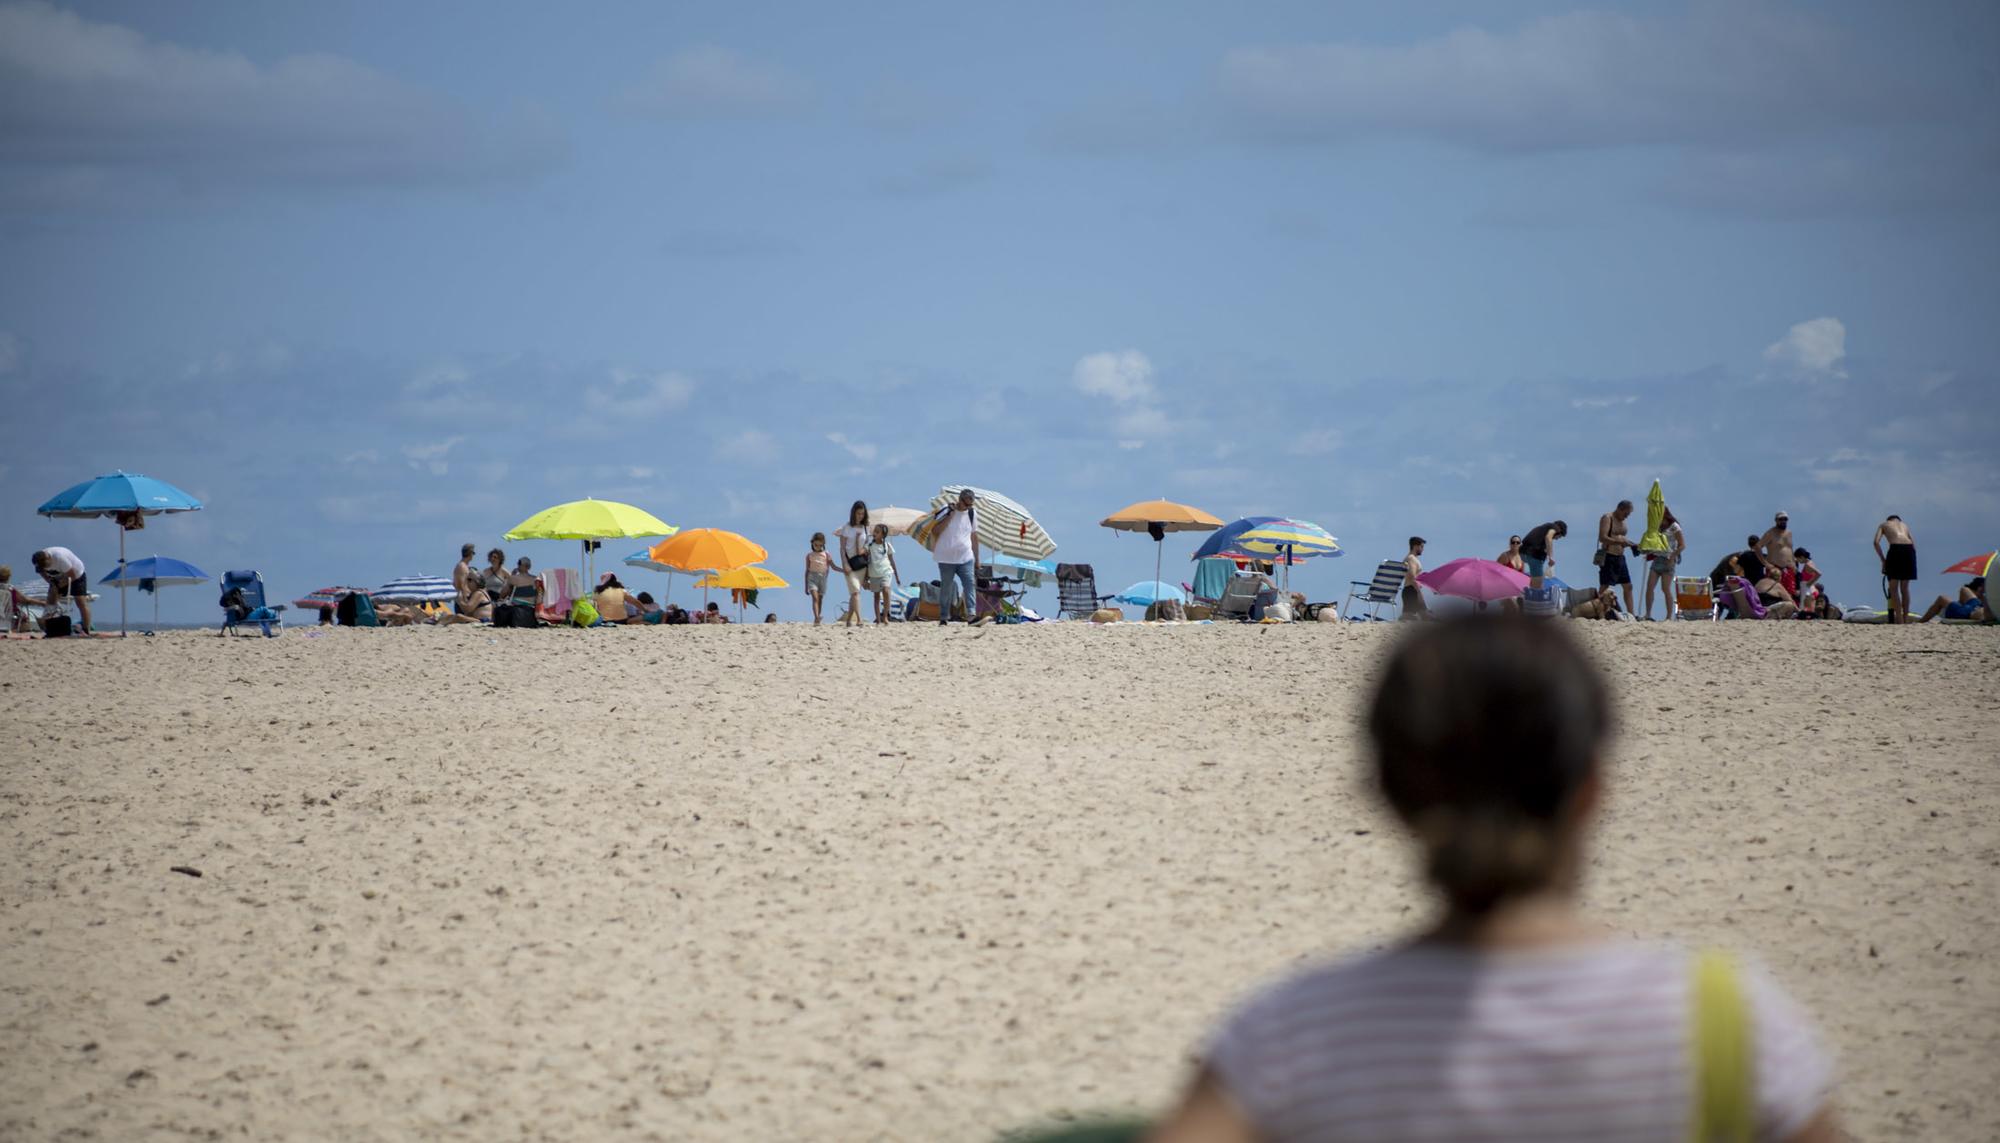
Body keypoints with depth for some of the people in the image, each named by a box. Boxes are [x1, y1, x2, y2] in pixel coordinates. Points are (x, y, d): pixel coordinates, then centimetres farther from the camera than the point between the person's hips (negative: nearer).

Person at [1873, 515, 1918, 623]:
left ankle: (1899, 619, -6)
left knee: (1893, 588, 3)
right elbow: (1913, 544, 23)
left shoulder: (1884, 524, 24)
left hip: (1896, 549, -4)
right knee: (1905, 588, 15)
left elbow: (1876, 542, 7)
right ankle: (1906, 618, 15)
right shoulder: (1904, 525, 33)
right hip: (1909, 549, 4)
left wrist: (1883, 560, 12)